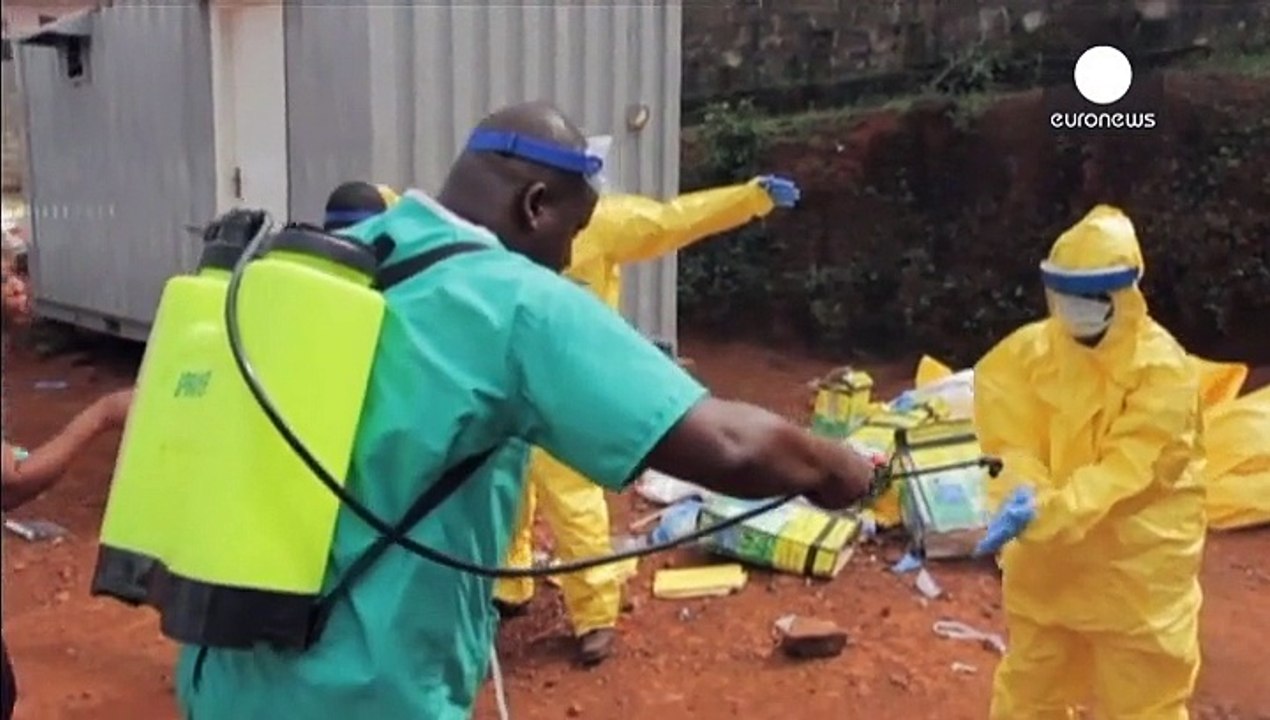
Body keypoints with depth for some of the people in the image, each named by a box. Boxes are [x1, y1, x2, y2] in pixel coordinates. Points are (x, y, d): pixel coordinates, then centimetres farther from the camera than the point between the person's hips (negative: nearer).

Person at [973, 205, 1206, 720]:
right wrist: (1021, 496, -28)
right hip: (1048, 554, 4)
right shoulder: (1029, 351, -6)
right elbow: (1011, 441, -7)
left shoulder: (1163, 367, -19)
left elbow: (1125, 470, -25)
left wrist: (1046, 512, -38)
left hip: (1137, 565, -4)